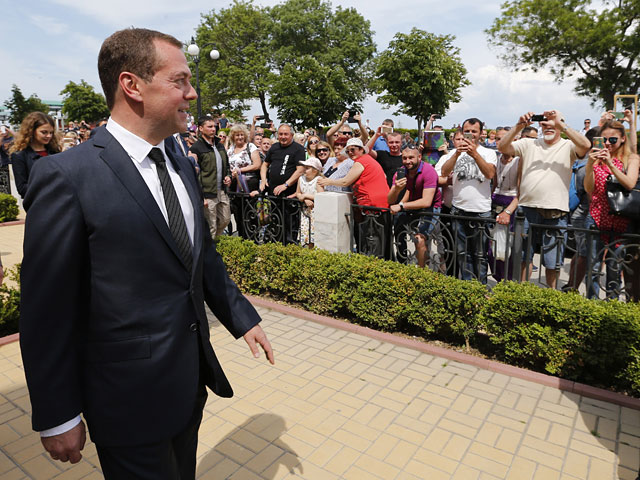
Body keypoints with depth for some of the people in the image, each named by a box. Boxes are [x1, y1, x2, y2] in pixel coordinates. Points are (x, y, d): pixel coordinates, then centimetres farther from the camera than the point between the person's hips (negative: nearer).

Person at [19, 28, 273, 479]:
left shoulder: (183, 167, 3)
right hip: (130, 395, -6)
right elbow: (47, 310, -15)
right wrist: (57, 417, -9)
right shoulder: (67, 176, -18)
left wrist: (243, 318, 11)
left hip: (191, 377, 7)